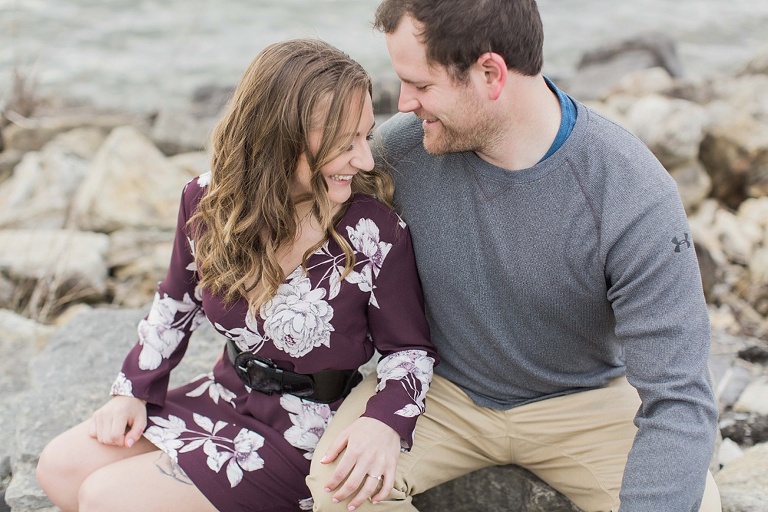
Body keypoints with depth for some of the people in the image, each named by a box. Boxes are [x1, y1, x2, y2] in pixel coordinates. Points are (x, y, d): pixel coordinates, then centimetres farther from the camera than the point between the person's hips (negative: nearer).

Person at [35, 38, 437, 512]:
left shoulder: (375, 235, -23)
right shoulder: (209, 201, -9)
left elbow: (411, 349, -11)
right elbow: (177, 302, 9)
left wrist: (384, 422, -30)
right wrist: (133, 390, 3)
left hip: (306, 433, -6)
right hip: (224, 395, 6)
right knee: (61, 467, 1)